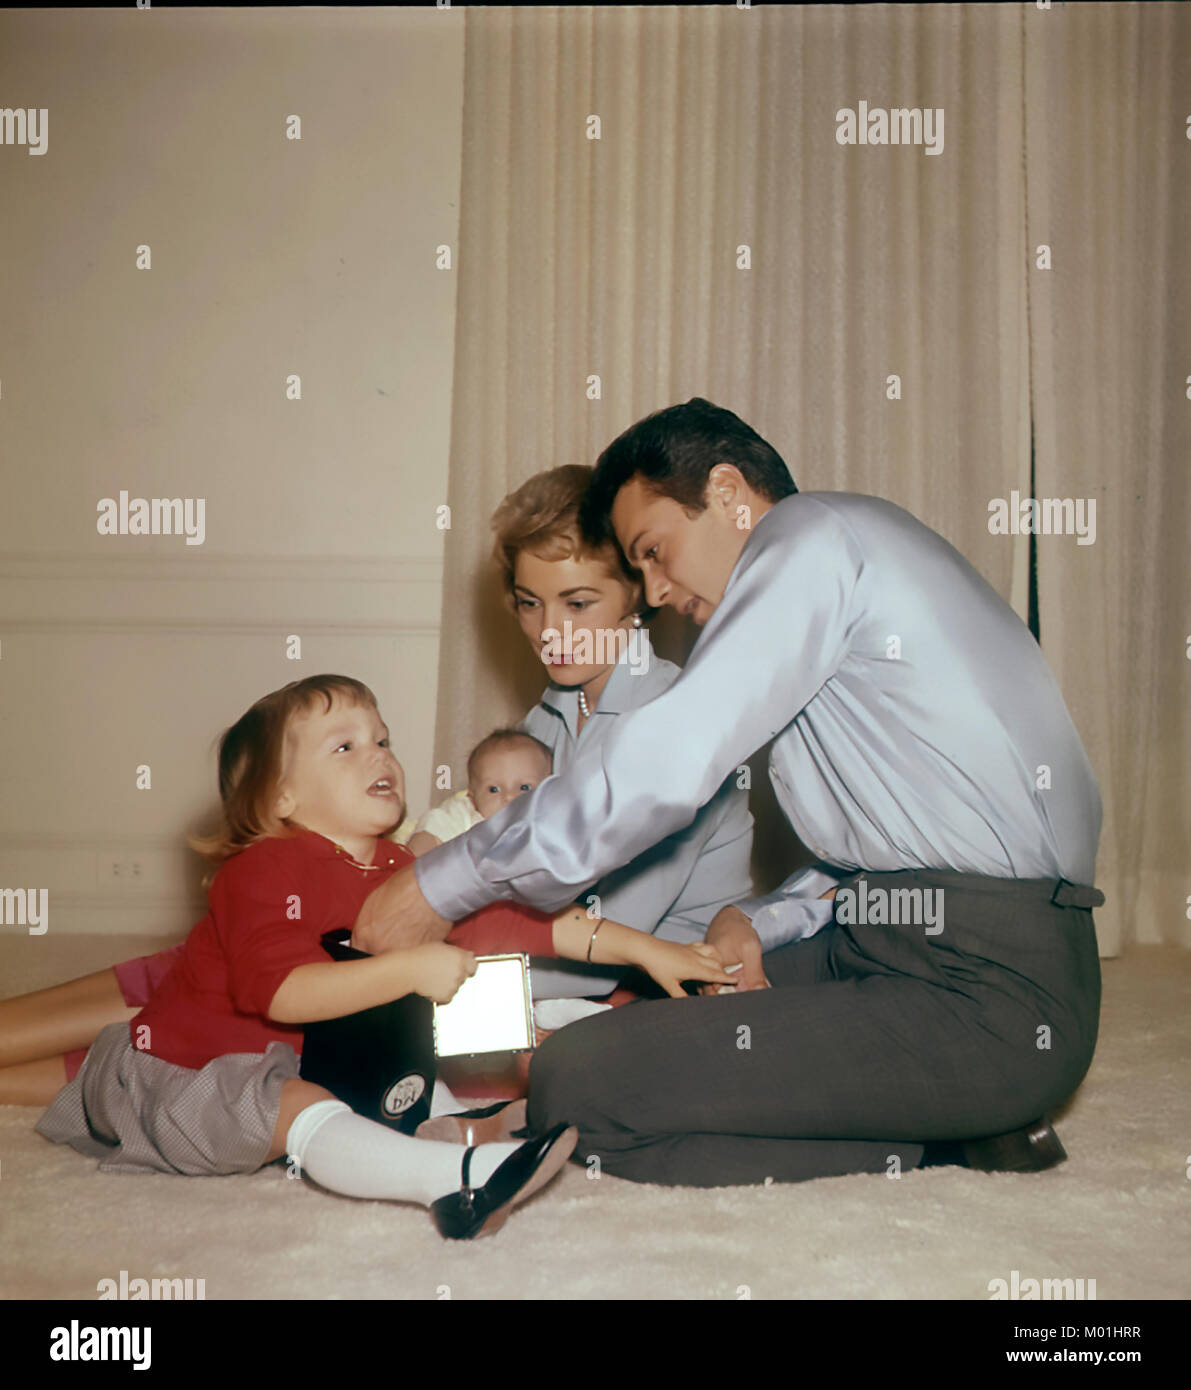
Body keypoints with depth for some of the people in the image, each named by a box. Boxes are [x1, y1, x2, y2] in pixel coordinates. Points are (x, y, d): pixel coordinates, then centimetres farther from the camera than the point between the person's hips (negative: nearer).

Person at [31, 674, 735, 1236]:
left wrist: (640, 947, -7)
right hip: (187, 1066, -9)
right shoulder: (266, 871, -19)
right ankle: (455, 1177, -58)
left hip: (294, 1066, 9)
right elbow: (282, 993, -34)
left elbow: (521, 922, 1)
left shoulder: (407, 876, 2)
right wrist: (411, 969, -40)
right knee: (296, 1109, -39)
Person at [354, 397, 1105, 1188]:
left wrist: (442, 886, -8)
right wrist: (762, 923, 8)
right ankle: (957, 1118, 8)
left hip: (993, 1002, -10)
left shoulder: (811, 535, -7)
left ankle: (939, 1141, -4)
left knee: (576, 1084, -16)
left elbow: (667, 764, -16)